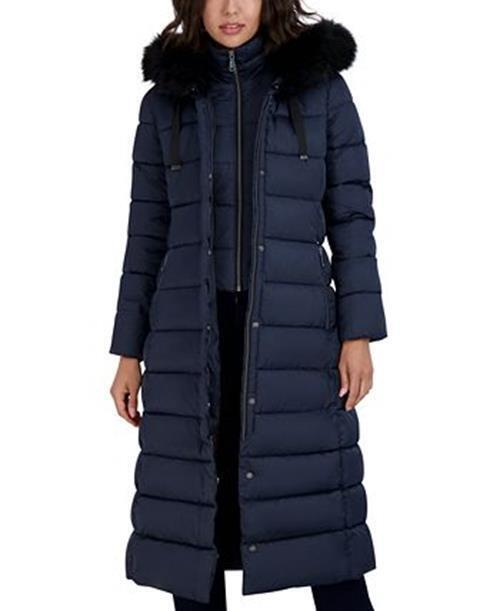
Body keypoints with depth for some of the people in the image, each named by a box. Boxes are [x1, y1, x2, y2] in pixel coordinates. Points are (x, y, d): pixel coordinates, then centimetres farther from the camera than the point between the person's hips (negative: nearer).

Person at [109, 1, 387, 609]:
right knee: (192, 506, 3)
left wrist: (358, 333, -6)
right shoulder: (166, 98, 9)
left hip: (292, 328, -1)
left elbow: (351, 213, 2)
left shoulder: (321, 84, 5)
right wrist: (129, 352, 6)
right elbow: (148, 232, 9)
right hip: (192, 330, 2)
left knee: (317, 507, -3)